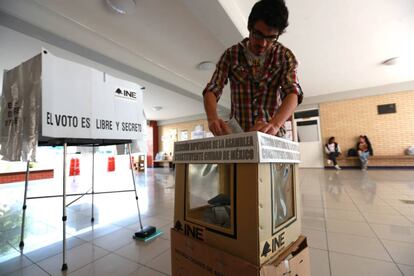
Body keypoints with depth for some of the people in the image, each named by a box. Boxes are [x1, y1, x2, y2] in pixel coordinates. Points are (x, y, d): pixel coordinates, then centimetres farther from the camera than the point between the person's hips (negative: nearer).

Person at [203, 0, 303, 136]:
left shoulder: (285, 56, 0)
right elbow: (211, 90, -6)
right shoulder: (231, 54, 1)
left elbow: (293, 93, -13)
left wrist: (274, 124, -33)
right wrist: (212, 118, -27)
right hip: (237, 133, 1)